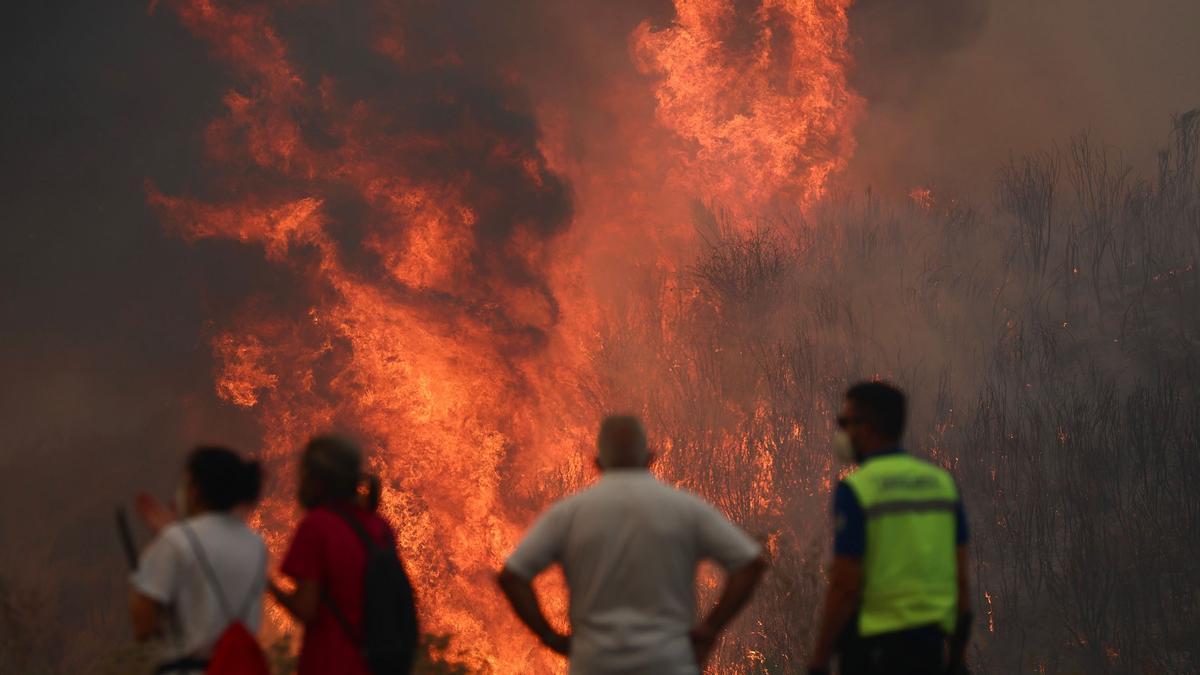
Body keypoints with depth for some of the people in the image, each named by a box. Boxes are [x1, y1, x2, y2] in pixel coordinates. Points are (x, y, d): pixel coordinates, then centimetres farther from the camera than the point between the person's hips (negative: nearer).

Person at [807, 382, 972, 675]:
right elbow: (961, 575, 8)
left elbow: (845, 585, -14)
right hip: (932, 638, 6)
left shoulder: (856, 489, -11)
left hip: (874, 642, -6)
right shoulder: (942, 481, 7)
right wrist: (958, 650, 16)